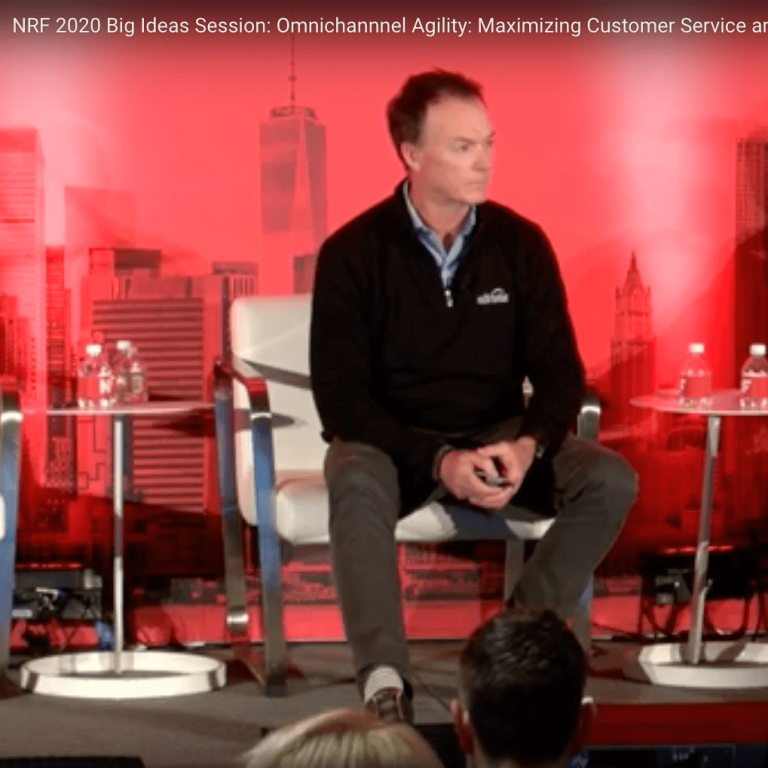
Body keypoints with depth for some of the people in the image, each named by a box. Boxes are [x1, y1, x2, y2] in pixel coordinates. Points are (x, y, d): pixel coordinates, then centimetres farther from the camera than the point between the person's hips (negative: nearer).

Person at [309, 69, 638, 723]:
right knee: (356, 483, -38)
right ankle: (385, 682, -38)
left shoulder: (521, 244, -1)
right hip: (394, 440, -3)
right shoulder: (353, 253, -10)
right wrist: (438, 461, -26)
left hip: (499, 437, 3)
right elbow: (341, 396, -12)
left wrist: (528, 446, -23)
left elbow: (560, 371, -1)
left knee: (610, 480, -23)